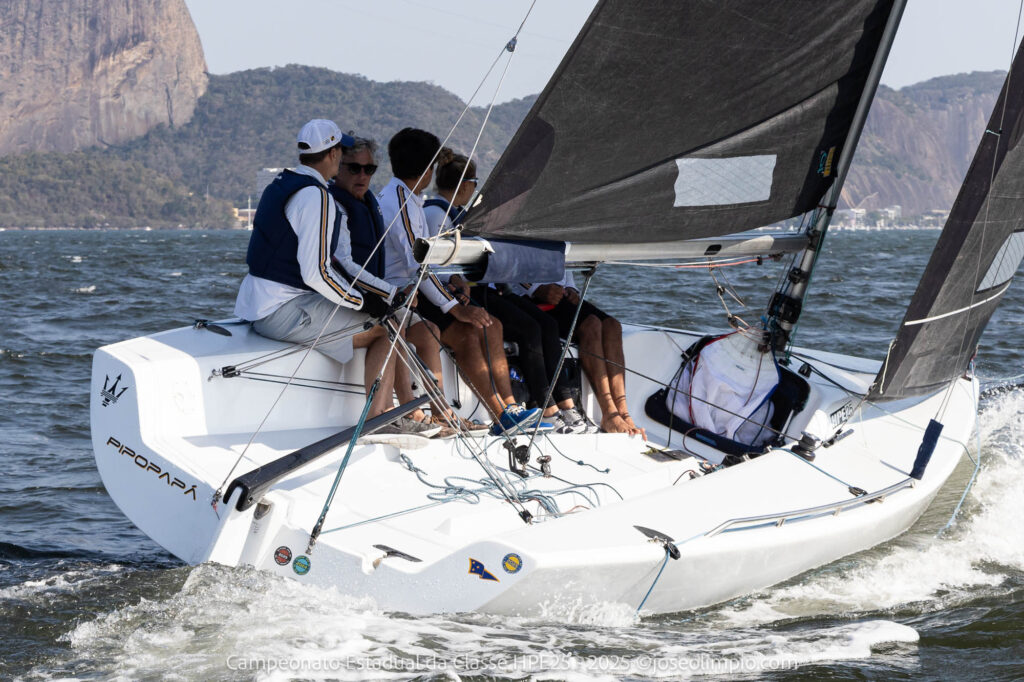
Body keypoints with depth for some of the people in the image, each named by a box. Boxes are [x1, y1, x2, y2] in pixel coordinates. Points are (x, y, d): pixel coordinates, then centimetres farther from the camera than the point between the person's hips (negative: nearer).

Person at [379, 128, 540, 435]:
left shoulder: (411, 199, 16)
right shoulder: (397, 202, -16)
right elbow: (416, 263, -24)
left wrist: (452, 279, 3)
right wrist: (455, 307, -24)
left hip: (415, 291, 10)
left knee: (490, 326, 2)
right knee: (466, 333, -23)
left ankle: (509, 407, -3)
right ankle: (502, 417, -21)